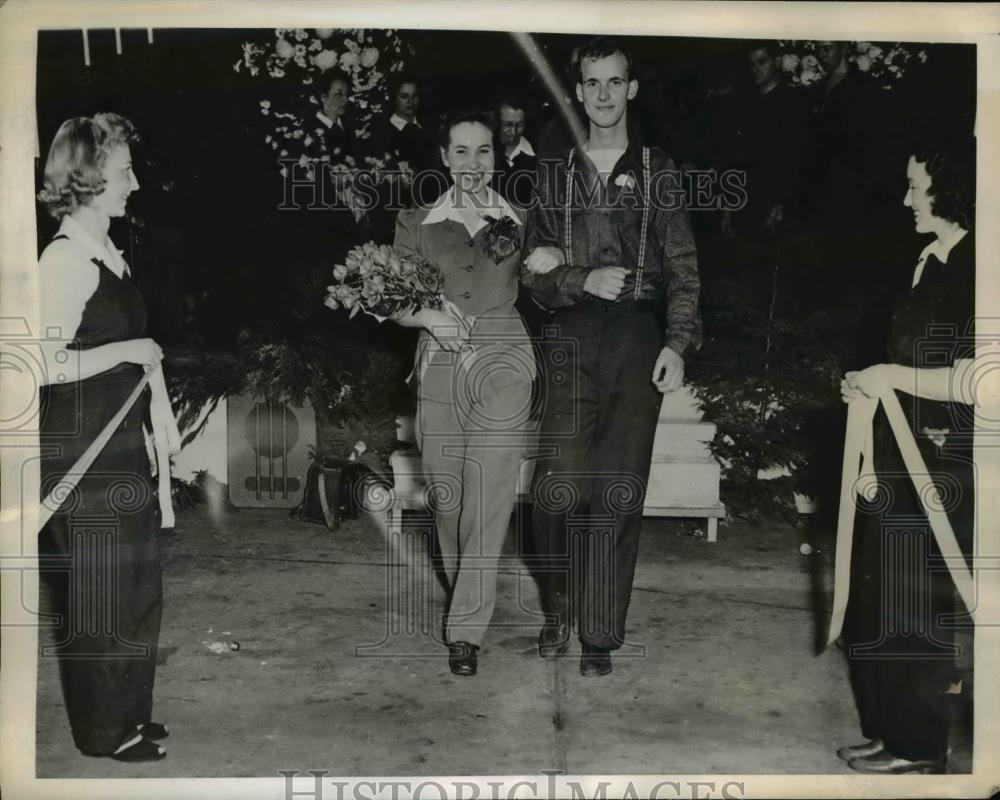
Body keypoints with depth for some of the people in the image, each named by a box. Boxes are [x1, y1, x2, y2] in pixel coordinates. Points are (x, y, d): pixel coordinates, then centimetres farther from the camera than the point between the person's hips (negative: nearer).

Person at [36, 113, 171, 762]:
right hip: (81, 450, -9)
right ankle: (104, 730, 20)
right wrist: (127, 351, -16)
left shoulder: (106, 253, 12)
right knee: (98, 593, 3)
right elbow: (45, 364, -21)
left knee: (134, 585, 16)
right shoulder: (66, 259, -16)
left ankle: (128, 714, 32)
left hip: (119, 444, 9)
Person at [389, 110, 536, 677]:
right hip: (440, 364, 2)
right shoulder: (416, 224, 10)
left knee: (489, 497, -8)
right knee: (447, 496, 9)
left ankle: (467, 630, 0)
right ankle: (467, 594, 34)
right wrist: (428, 314, -10)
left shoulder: (520, 222, 9)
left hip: (503, 361, -1)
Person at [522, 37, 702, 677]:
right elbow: (537, 274, 11)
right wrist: (585, 280, -9)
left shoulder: (658, 171, 12)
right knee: (559, 489, -10)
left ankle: (601, 635, 9)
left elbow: (683, 267, 5)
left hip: (640, 340, -1)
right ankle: (560, 610, 15)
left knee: (619, 494, -2)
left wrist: (677, 344, -7)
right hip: (575, 340, 1)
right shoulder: (557, 177, 16)